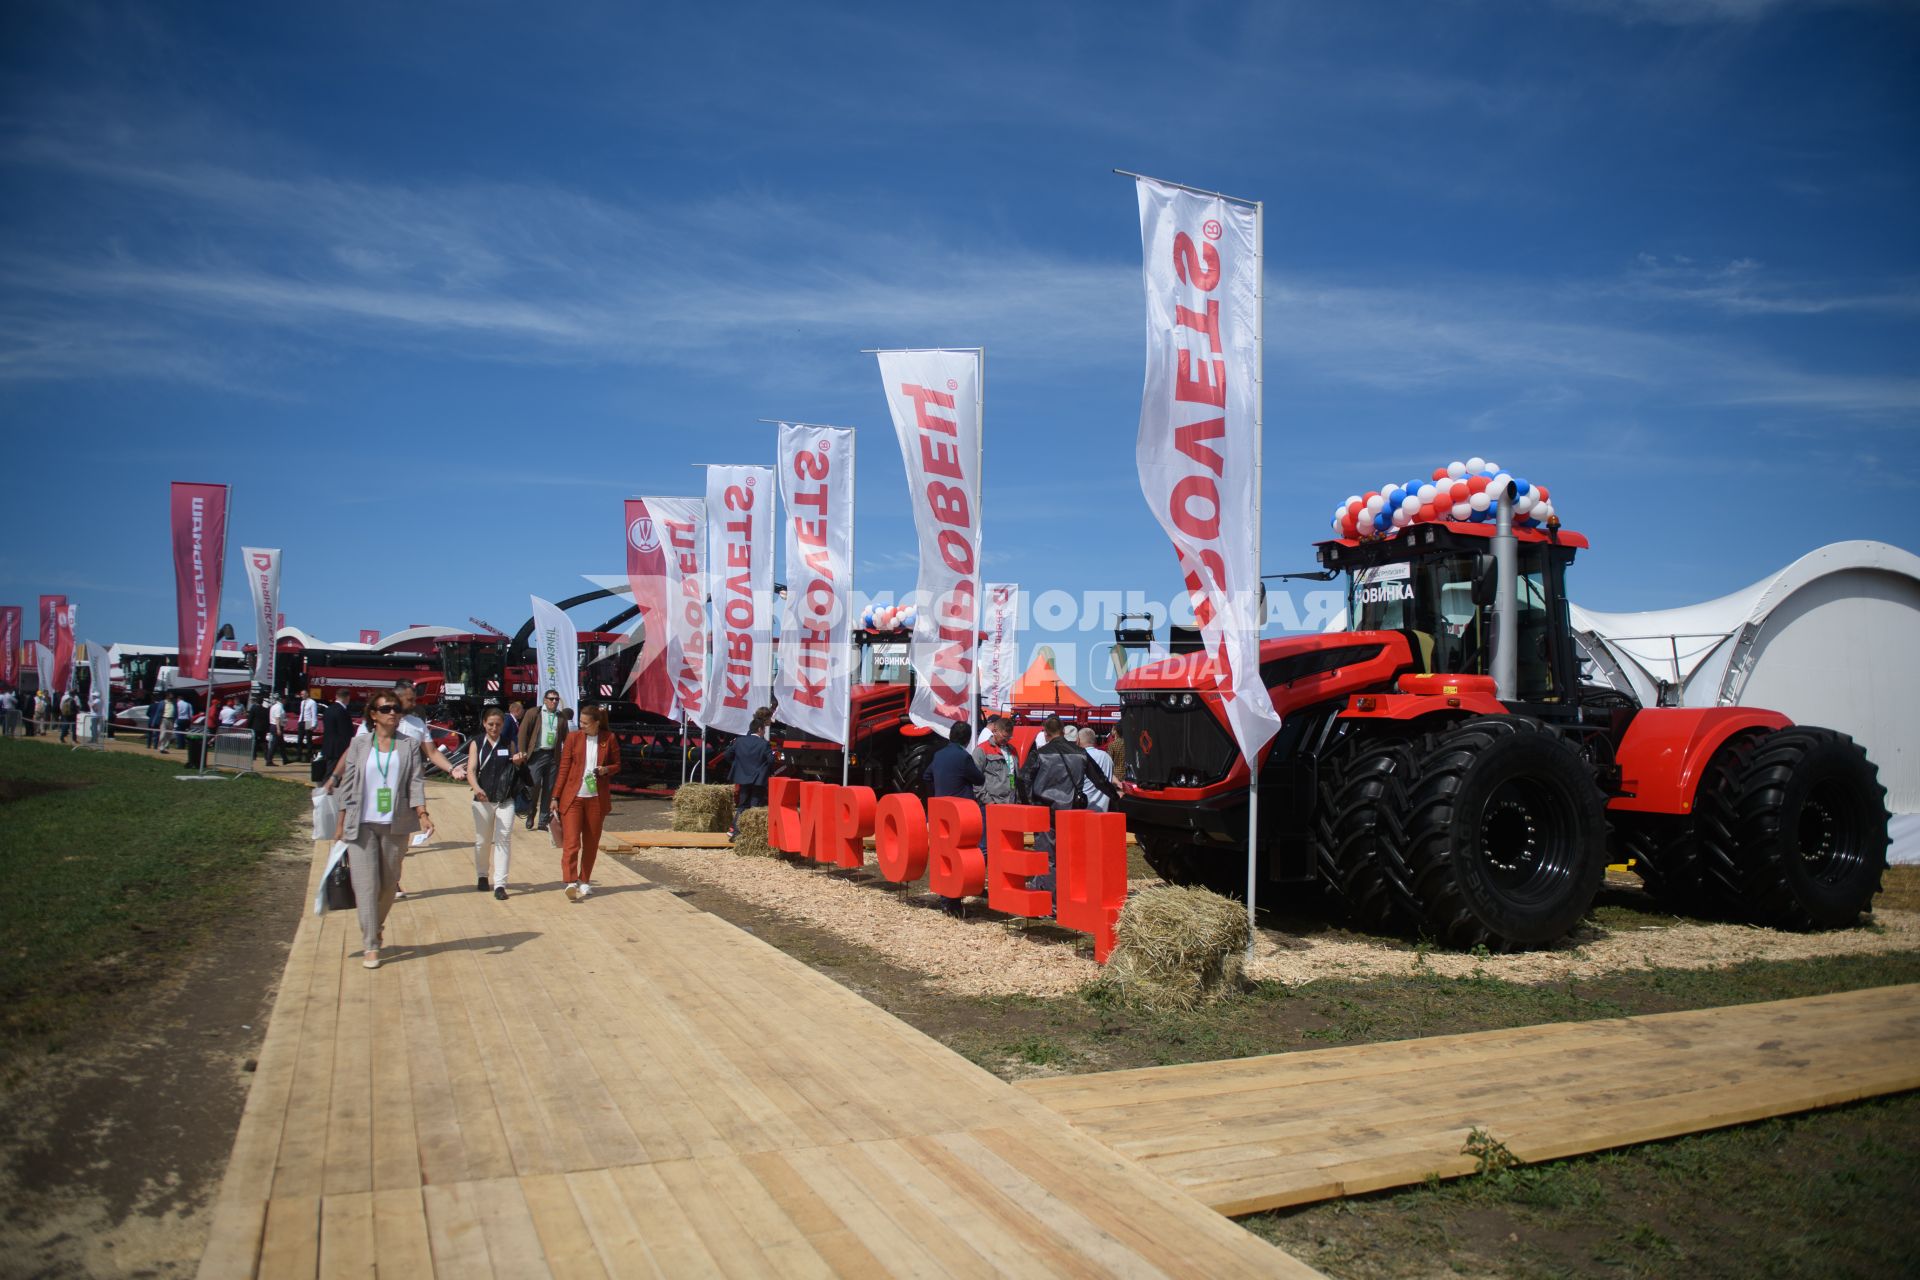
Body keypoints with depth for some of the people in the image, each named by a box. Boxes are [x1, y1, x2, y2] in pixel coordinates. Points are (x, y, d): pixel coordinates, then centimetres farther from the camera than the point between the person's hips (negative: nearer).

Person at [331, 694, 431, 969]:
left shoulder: (408, 746, 5)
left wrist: (422, 813, -16)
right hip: (362, 823, -1)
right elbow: (347, 784, 6)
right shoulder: (359, 745, 5)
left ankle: (375, 925, 35)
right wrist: (341, 823, 3)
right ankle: (371, 946, -1)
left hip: (396, 824, 1)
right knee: (366, 883, -6)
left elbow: (416, 782, -2)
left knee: (389, 882, 9)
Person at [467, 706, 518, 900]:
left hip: (505, 800, 0)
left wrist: (517, 761, -5)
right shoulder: (477, 744, 2)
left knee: (503, 840, -8)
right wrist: (476, 788, -28)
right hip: (483, 799, 0)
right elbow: (471, 770, -8)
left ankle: (500, 884, -7)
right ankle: (482, 876, 33)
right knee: (482, 840, 11)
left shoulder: (509, 743, 8)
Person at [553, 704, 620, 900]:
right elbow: (563, 768, 3)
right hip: (572, 797, -1)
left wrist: (606, 770, -12)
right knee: (571, 841, -10)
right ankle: (571, 882, -15)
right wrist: (556, 796, 0)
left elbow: (617, 765, 11)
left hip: (596, 798, 1)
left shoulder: (609, 739, 1)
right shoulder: (573, 738, 0)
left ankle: (584, 881, 21)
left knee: (591, 843, 9)